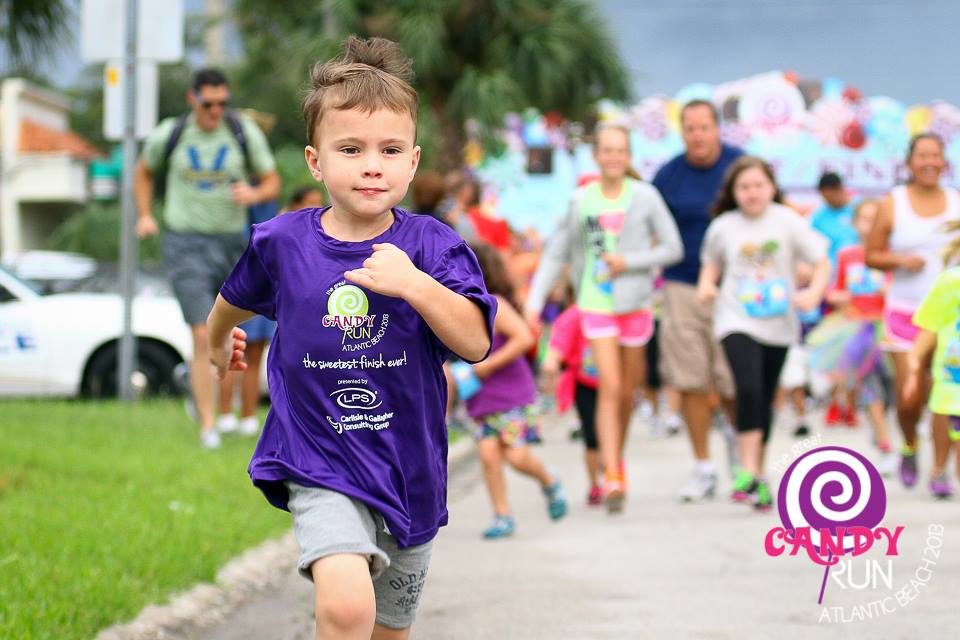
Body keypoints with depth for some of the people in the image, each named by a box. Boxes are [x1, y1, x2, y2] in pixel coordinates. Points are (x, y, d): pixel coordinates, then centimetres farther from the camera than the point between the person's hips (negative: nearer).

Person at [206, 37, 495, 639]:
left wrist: (415, 285, -30)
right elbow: (236, 300, 18)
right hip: (320, 470, -2)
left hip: (410, 471, 2)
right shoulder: (283, 243, -5)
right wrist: (218, 346, 37)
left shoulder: (432, 246, -8)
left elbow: (476, 343, -17)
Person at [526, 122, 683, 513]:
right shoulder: (581, 201, 2)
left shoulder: (645, 197, -1)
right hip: (596, 305, -1)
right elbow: (555, 254, 6)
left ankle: (616, 458, 34)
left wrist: (629, 261, -13)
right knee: (610, 388, -12)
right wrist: (535, 301, 0)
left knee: (628, 392, 11)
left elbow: (673, 249, -1)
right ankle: (612, 477, -14)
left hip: (635, 304, 1)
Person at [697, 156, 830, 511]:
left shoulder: (788, 222, -3)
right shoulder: (722, 227, 1)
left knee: (765, 398, 9)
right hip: (737, 321, -1)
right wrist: (706, 285, -1)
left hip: (778, 323, 1)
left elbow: (822, 262, -1)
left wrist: (814, 293, -18)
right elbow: (712, 262, 19)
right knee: (749, 389, -22)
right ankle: (748, 471, -17)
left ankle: (757, 474, 23)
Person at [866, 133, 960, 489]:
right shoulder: (892, 204, 2)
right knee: (909, 399, -3)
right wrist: (901, 260, -13)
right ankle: (909, 449, 27)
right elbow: (871, 256, 5)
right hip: (905, 312, -1)